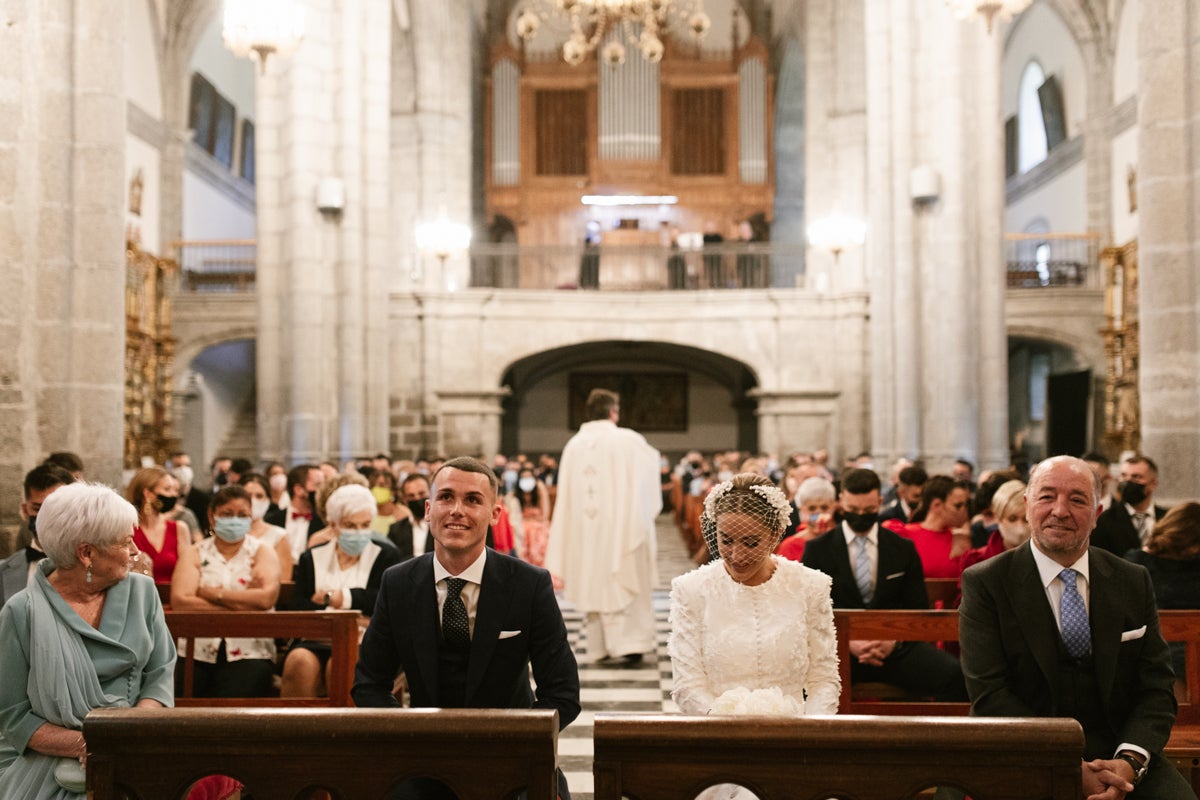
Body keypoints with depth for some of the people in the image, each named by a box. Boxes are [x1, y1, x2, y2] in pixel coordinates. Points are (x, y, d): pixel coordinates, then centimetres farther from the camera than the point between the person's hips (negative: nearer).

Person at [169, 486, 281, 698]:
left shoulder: (262, 552, 11)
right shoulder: (194, 554, 13)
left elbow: (266, 598, -9)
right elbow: (179, 601, -6)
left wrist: (211, 593, -4)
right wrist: (243, 602, -9)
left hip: (248, 654, -1)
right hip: (196, 653, 1)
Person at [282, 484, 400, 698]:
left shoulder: (386, 557, 14)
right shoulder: (311, 559, 19)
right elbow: (298, 610, 5)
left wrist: (336, 596, -1)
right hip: (317, 642, 2)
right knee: (300, 662, -32)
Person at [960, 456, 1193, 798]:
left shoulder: (1134, 582, 8)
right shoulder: (984, 583, -3)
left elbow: (1156, 686, 5)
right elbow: (989, 696, -10)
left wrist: (1129, 762, -13)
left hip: (1117, 754, 2)